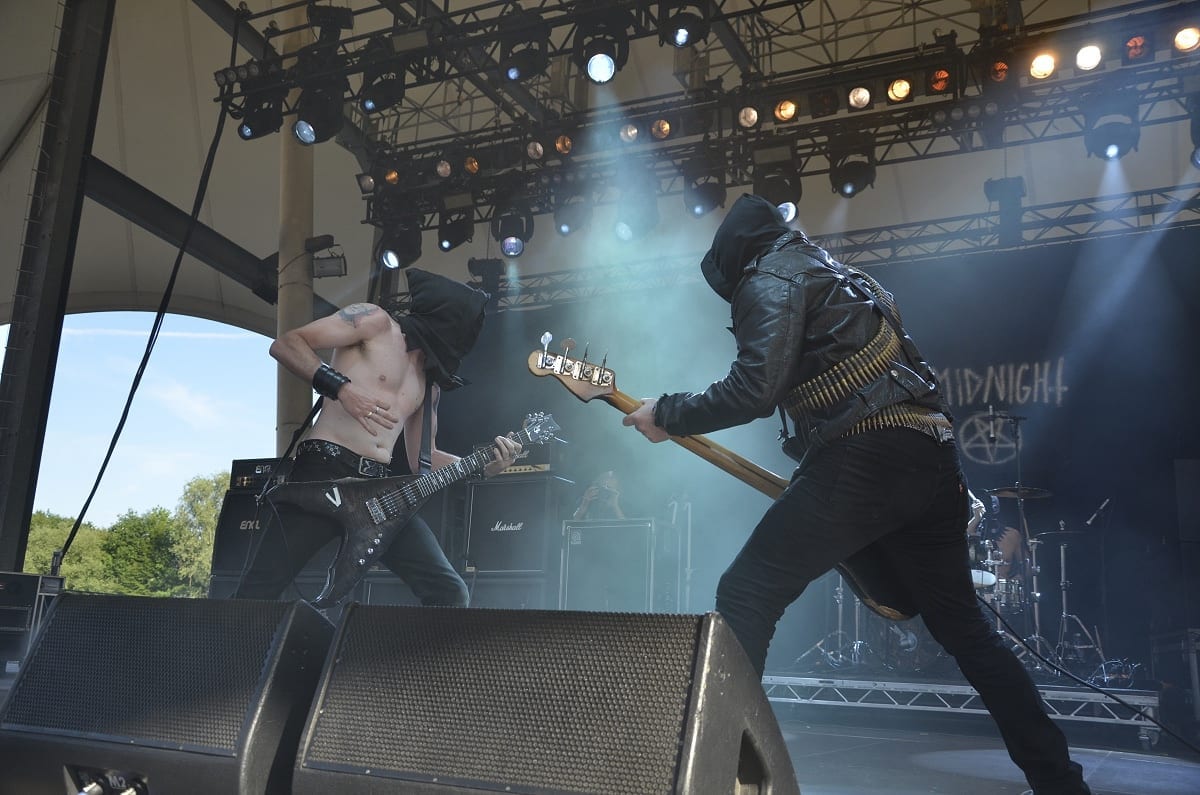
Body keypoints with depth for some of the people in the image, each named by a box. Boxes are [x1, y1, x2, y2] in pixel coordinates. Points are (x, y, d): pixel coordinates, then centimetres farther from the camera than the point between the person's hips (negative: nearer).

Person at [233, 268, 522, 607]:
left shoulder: (430, 379, 23)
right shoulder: (375, 320, 4)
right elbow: (285, 344, -4)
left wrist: (483, 467, 9)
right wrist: (342, 387, -17)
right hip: (325, 469, -6)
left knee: (449, 593, -6)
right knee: (258, 591, -12)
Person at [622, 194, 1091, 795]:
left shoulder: (769, 277, 0)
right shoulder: (830, 271, 28)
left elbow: (753, 390, -16)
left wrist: (667, 415, -3)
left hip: (865, 458, -9)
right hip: (932, 457, 9)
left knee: (745, 597, -4)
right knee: (963, 627, 19)